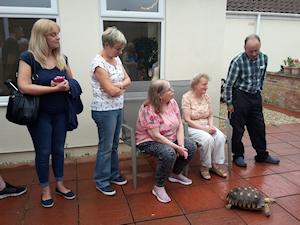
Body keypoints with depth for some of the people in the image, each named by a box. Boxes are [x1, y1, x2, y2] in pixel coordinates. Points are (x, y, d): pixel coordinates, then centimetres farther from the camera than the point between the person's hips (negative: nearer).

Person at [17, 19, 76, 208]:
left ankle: (60, 184, 32)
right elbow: (24, 87, -20)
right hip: (40, 115, -4)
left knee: (59, 150, 15)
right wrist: (54, 88, -24)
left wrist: (66, 85, -12)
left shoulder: (62, 58, 5)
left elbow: (72, 81, 12)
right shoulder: (28, 57, -10)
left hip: (60, 113, 5)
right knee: (43, 152, 7)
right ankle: (45, 190, 25)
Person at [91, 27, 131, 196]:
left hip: (117, 108, 8)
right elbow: (111, 91, -21)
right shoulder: (99, 63, -17)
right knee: (106, 147, 3)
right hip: (105, 111, -8)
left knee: (114, 144, 18)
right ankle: (102, 181, 20)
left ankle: (114, 174, 34)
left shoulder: (116, 59, 9)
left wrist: (118, 85, -11)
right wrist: (123, 87, -2)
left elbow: (128, 80, 9)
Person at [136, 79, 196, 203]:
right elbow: (156, 135, -28)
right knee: (169, 153, -34)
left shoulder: (172, 102, -6)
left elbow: (180, 125, -5)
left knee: (191, 146, -5)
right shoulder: (149, 110, -27)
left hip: (170, 138, 8)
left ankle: (175, 173, 18)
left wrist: (181, 145, -16)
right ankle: (158, 187, -14)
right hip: (149, 141, -8)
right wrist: (176, 147, -27)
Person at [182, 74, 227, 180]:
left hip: (206, 126, 6)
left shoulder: (206, 97, 6)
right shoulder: (187, 97, -11)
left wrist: (211, 126, -10)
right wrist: (204, 128, -20)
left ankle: (217, 164, -6)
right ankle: (205, 167, -10)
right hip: (192, 128, -5)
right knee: (208, 138, -32)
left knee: (220, 136, -22)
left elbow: (210, 116, 11)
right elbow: (187, 120, -15)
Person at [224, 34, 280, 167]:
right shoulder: (237, 61, -18)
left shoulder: (264, 58, -1)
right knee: (238, 128, 2)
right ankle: (238, 155, 19)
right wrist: (229, 103, -11)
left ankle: (262, 155, 26)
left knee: (259, 126, 12)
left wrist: (259, 90, 17)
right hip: (240, 96, -5)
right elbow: (229, 83, -13)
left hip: (256, 96, 6)